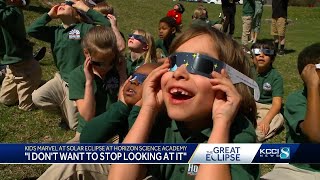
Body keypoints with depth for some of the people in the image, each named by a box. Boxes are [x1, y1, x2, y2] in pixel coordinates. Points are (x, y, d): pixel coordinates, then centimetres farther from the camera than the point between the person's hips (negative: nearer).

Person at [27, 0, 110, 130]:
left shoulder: (83, 28, -11)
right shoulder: (55, 31, 5)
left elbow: (106, 25, -24)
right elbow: (31, 30, -4)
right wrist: (49, 15, -1)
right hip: (61, 79, 5)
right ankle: (65, 106, 12)